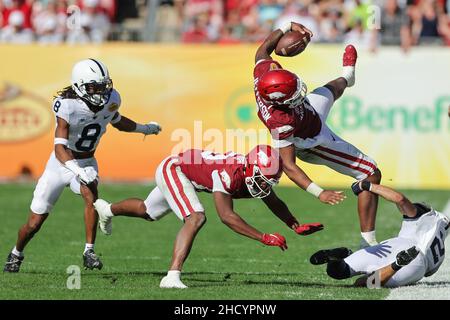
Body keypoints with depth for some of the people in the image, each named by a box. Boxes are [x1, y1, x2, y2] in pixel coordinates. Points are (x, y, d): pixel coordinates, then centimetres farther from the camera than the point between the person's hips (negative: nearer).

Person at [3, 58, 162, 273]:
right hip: (61, 164, -3)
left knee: (91, 196, -31)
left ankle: (89, 251, -21)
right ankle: (16, 254, 31)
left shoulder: (110, 100, -10)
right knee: (35, 222, 2)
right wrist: (78, 171, -50)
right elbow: (60, 147, -34)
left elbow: (117, 121, 16)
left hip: (87, 163, 3)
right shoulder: (68, 107, -27)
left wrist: (145, 129, 29)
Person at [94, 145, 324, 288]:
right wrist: (264, 238, -47)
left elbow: (274, 203, 0)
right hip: (173, 169, -9)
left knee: (147, 212, 30)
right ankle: (172, 276, -31)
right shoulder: (230, 173, -40)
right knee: (196, 218, -29)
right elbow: (226, 216, -44)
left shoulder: (256, 176, -17)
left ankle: (107, 209, 60)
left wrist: (297, 227, -15)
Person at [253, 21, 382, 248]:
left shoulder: (264, 72, -31)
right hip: (315, 146, -8)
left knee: (330, 90, 37)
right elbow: (288, 165, -43)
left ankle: (346, 77, 77)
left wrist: (288, 27, -11)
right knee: (372, 176, -2)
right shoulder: (280, 122, -47)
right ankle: (368, 241, 5)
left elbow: (263, 49, -8)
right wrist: (319, 193, -50)